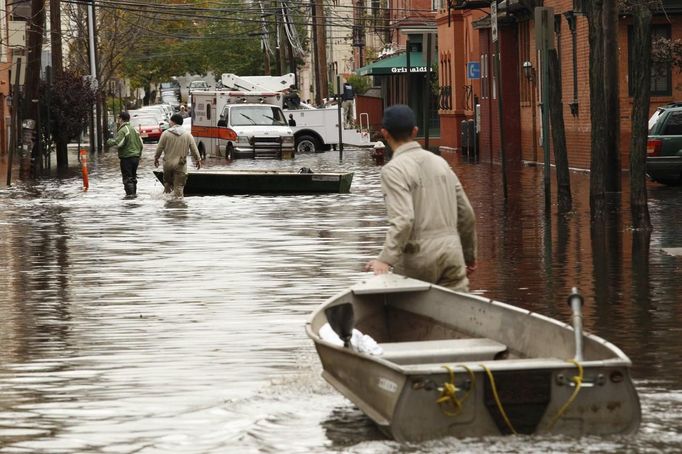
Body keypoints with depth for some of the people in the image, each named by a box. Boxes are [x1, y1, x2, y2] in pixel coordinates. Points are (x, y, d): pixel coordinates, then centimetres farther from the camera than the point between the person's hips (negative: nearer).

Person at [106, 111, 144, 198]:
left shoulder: (122, 131, -14)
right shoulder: (134, 130, 13)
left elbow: (118, 143, -25)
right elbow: (141, 144, 15)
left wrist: (110, 142, -7)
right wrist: (138, 154, 24)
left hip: (126, 158, -8)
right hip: (136, 157, 8)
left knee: (127, 177, -5)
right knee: (133, 176, 17)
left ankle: (130, 193, -10)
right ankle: (134, 193, 21)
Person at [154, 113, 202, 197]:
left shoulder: (166, 133, -5)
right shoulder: (187, 135, 0)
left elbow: (159, 148, 0)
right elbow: (194, 149, 6)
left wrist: (156, 158, 16)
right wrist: (198, 160, 20)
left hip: (168, 163, 0)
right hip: (180, 165, 0)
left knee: (167, 183, 19)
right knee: (179, 186, 1)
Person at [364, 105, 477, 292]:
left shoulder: (393, 170, -7)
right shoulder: (440, 162, 13)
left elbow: (403, 220, -20)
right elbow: (466, 213, 17)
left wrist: (386, 260, -24)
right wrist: (469, 254, 28)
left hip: (418, 259, -5)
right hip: (452, 252, 5)